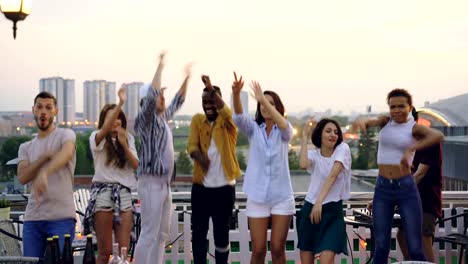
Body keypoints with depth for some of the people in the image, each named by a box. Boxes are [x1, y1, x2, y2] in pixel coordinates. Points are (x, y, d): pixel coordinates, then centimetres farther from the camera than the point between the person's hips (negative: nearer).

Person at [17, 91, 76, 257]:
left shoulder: (65, 135, 1)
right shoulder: (25, 147, 18)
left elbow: (66, 153, -24)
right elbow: (22, 178, 1)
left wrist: (44, 172, -43)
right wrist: (45, 157, -11)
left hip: (62, 217, -5)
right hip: (32, 218, 5)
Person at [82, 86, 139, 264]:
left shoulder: (128, 139, 15)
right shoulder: (98, 138, 2)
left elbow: (135, 165, 5)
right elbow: (106, 128, -22)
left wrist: (124, 144, -8)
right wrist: (120, 103, -31)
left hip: (124, 193, 4)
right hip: (103, 191, -4)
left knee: (124, 248, -2)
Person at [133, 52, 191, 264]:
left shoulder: (163, 117, 14)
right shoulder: (145, 119, -9)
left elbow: (177, 102, 30)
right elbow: (151, 96, -27)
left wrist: (187, 78, 26)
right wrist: (160, 67, -22)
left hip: (165, 183, 9)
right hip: (151, 183, -9)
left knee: (162, 234, 11)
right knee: (149, 234, -9)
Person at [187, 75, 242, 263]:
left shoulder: (228, 122, 0)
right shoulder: (197, 120, 7)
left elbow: (226, 112, -25)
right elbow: (192, 145, -6)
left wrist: (212, 89, -37)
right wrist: (199, 155, -29)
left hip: (224, 187, -2)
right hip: (201, 186, 2)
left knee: (221, 233, 5)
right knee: (198, 232, 5)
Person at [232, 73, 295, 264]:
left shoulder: (284, 131, 2)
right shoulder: (253, 129, 5)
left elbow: (284, 125, -22)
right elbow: (239, 117, -16)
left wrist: (263, 98, -34)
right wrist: (236, 94, -36)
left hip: (282, 197, 0)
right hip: (257, 197, 1)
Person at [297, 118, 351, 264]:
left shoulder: (342, 149, -3)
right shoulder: (313, 154, 5)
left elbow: (332, 176, -16)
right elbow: (303, 164, -20)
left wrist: (319, 201, -27)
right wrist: (305, 136, -10)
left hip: (332, 210, -3)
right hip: (310, 208, 3)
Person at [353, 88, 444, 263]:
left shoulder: (415, 127, -6)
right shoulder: (386, 122, 6)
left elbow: (438, 136, -27)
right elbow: (371, 121, -16)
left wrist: (410, 150, -41)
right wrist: (362, 121, -41)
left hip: (406, 189, -3)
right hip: (382, 189, 3)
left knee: (415, 247, -1)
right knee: (381, 246, 7)